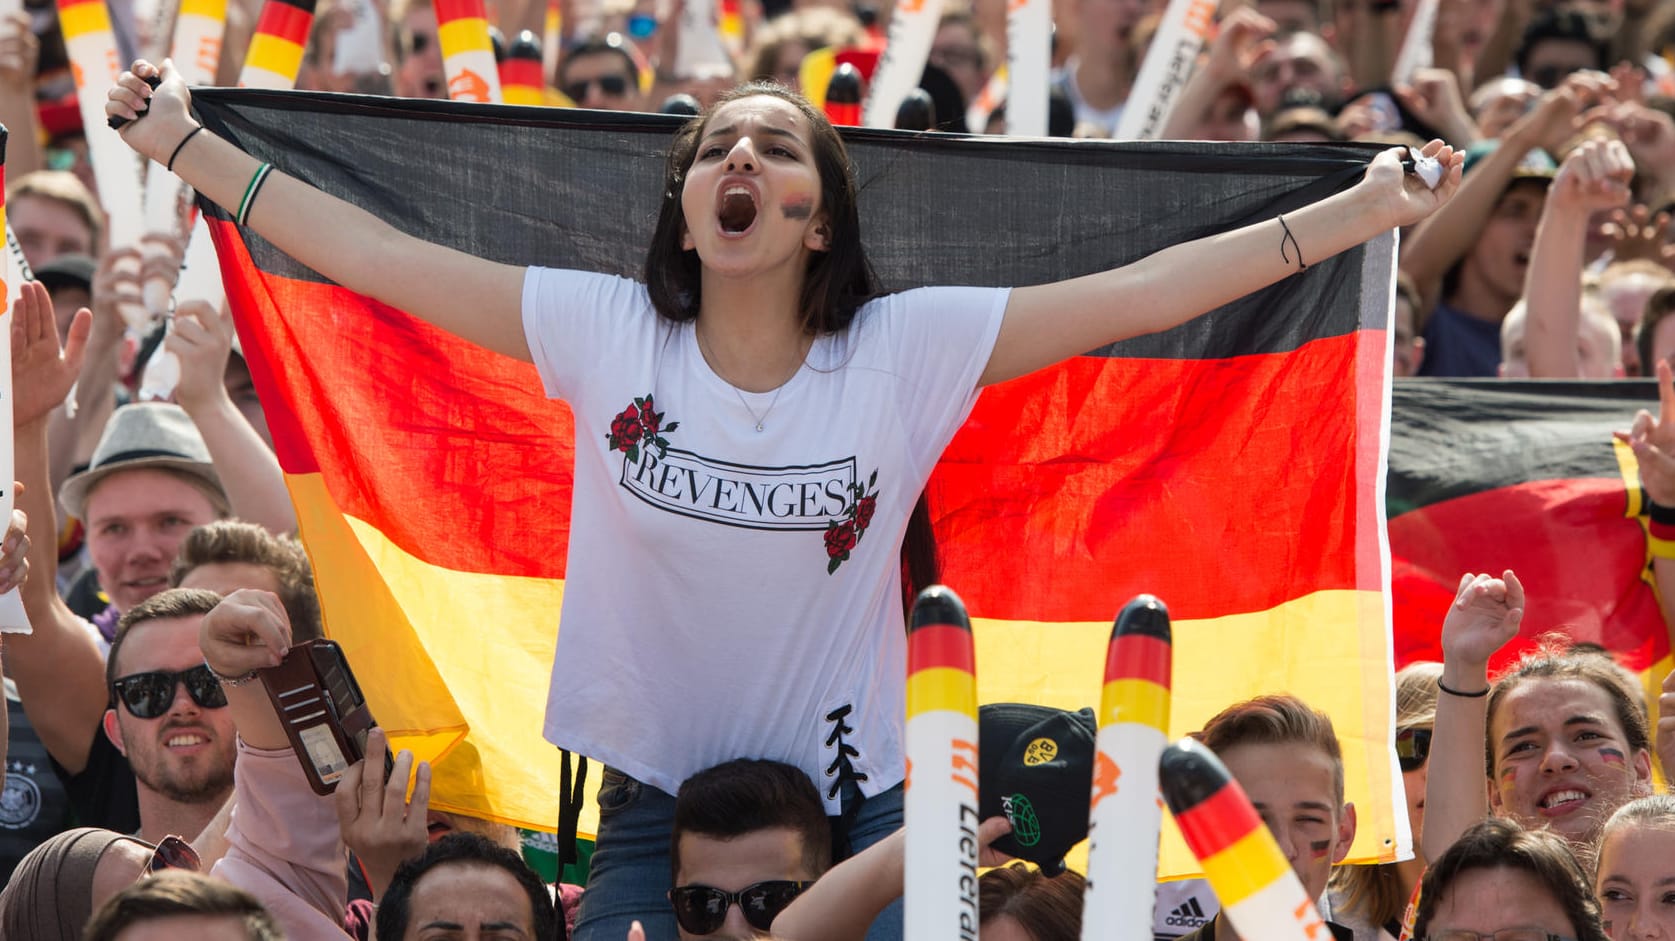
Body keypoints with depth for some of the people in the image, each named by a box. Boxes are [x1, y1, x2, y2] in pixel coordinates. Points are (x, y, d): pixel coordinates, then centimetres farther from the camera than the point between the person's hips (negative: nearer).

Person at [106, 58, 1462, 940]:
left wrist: (1362, 212, -11)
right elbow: (375, 255, -1)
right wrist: (183, 144, -2)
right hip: (652, 801, 0)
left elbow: (1139, 295, -7)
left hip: (852, 805, 0)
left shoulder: (909, 350, -4)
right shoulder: (605, 336, -2)